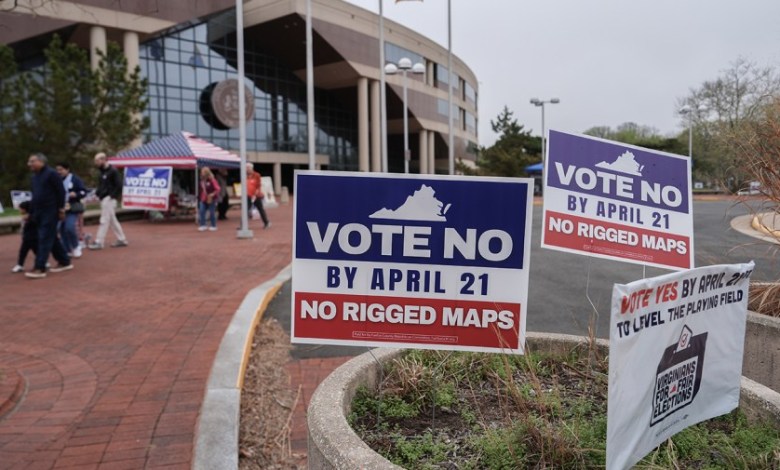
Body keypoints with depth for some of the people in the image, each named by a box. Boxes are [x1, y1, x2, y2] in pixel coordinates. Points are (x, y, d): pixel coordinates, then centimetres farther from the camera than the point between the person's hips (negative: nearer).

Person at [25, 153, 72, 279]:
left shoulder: (51, 174, -10)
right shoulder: (35, 176, 15)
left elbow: (61, 192, -12)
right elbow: (34, 195, 20)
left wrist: (61, 209, -14)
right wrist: (31, 212, 19)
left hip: (50, 212, -8)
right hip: (39, 212, 9)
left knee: (44, 239, -9)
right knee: (51, 238, 11)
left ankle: (40, 268, -9)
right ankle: (65, 262, 21)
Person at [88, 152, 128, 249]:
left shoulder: (113, 171, -12)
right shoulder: (103, 171, 14)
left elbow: (119, 186, -16)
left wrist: (112, 196, -17)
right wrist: (97, 193, 7)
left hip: (109, 199, -9)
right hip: (104, 199, 9)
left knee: (104, 221, -6)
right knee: (112, 220, 12)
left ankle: (98, 243, -4)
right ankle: (122, 239, 18)